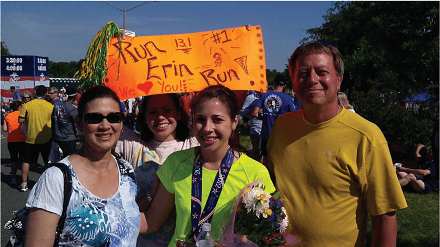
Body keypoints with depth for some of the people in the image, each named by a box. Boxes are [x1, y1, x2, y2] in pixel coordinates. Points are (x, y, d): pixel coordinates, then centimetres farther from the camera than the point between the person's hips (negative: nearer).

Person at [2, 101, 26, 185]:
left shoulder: (8, 116, 5)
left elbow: (4, 129, 1)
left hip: (11, 140, 2)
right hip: (22, 140, -2)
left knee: (13, 159, 10)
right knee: (23, 159, 8)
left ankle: (13, 178, 8)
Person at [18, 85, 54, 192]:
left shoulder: (27, 105, -7)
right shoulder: (50, 106, -6)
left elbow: (20, 120, -6)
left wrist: (29, 118, 10)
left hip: (31, 138, 0)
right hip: (46, 138, 0)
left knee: (27, 161, 11)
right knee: (48, 162, 13)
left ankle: (24, 184, 11)